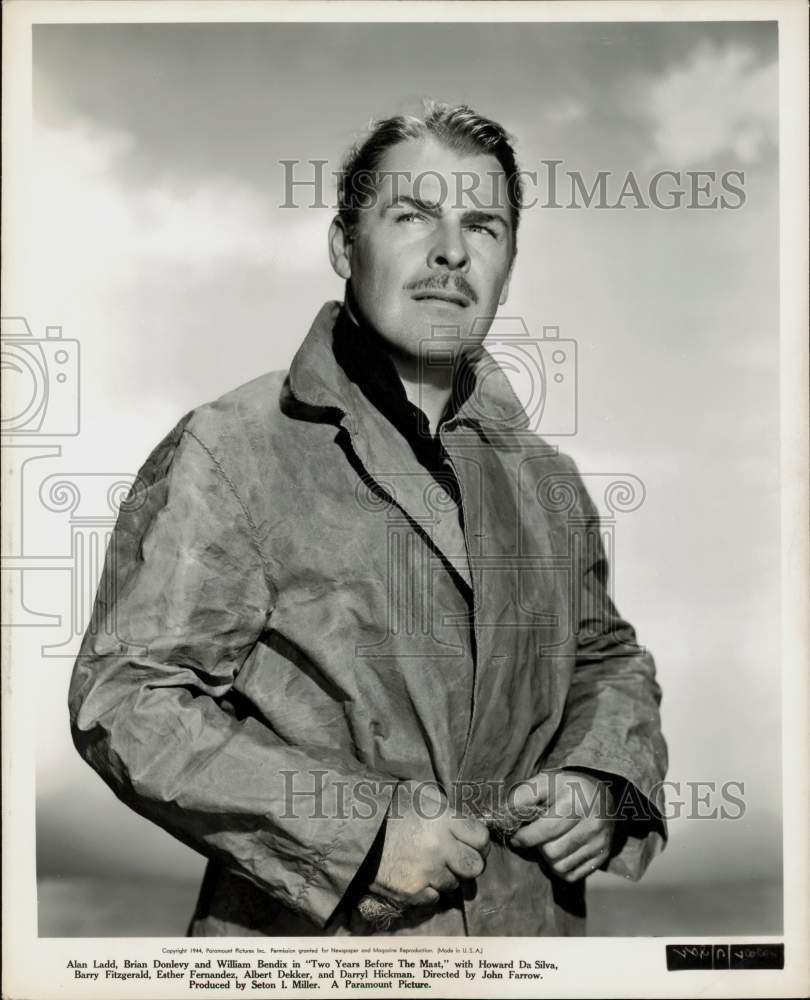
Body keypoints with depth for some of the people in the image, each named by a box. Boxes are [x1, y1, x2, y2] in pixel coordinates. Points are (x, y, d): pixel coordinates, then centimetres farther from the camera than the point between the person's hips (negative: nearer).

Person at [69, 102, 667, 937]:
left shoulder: (546, 478, 5)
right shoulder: (224, 454, -12)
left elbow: (608, 657, 17)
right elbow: (124, 698, -16)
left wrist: (604, 780, -3)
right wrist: (361, 827, -22)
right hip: (309, 930, -4)